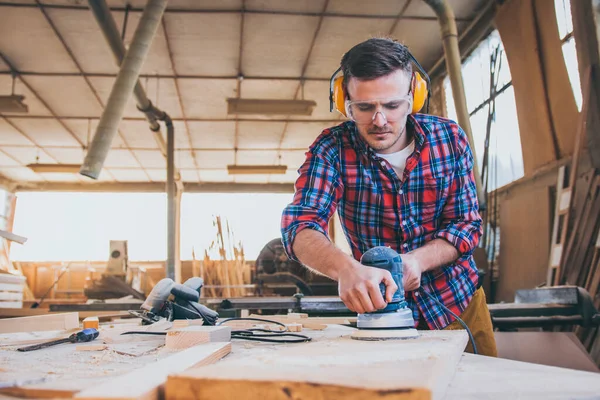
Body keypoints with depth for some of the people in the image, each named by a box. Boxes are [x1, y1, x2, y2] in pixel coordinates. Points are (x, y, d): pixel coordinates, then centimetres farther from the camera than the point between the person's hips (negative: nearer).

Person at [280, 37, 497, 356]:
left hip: (458, 303, 2)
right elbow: (299, 225, -28)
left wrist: (416, 260, -29)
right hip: (382, 311, -2)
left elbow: (467, 225, -9)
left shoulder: (450, 139, -9)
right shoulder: (331, 149, -16)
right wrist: (346, 268, -49)